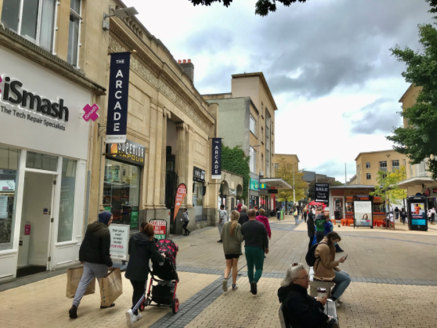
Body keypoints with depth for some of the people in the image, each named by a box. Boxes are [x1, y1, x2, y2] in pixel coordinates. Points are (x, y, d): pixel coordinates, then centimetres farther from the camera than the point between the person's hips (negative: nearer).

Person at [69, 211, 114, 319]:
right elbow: (105, 250, -19)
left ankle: (74, 305, -6)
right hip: (99, 262, -6)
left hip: (87, 260, 6)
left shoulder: (90, 227, 6)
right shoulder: (105, 231, -19)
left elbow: (85, 243, 13)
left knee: (83, 282, 6)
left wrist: (82, 257, 20)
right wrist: (109, 264, -11)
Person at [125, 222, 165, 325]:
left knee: (136, 291, 19)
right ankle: (132, 310, -14)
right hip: (141, 271, -5)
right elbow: (156, 256, -8)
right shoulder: (150, 241, -9)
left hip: (131, 270, 5)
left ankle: (135, 314, 25)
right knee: (140, 292, 7)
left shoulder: (133, 238, 6)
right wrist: (162, 257, 12)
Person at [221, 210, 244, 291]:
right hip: (236, 248, -2)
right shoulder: (238, 226, -13)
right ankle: (234, 284, 19)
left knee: (228, 266, 13)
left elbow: (222, 237, 0)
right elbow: (240, 238, -18)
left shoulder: (225, 225, -2)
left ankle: (225, 278, -15)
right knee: (235, 266, 13)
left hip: (227, 249, 2)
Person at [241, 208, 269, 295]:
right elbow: (265, 238, -4)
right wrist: (266, 248, 11)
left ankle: (252, 287, 20)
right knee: (259, 268, 6)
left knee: (250, 268, 15)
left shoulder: (244, 226, -3)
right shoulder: (261, 225, -9)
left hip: (247, 249, 3)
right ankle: (254, 281, -20)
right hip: (258, 249, -3)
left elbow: (242, 237, 6)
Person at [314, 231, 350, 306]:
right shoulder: (324, 247, -25)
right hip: (323, 272, -10)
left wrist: (337, 269, 10)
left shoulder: (327, 244, 9)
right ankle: (333, 299, -4)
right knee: (347, 279, -9)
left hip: (326, 269, 10)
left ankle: (332, 295, 15)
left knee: (346, 275, 14)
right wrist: (339, 261, -13)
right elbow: (327, 264, -21)